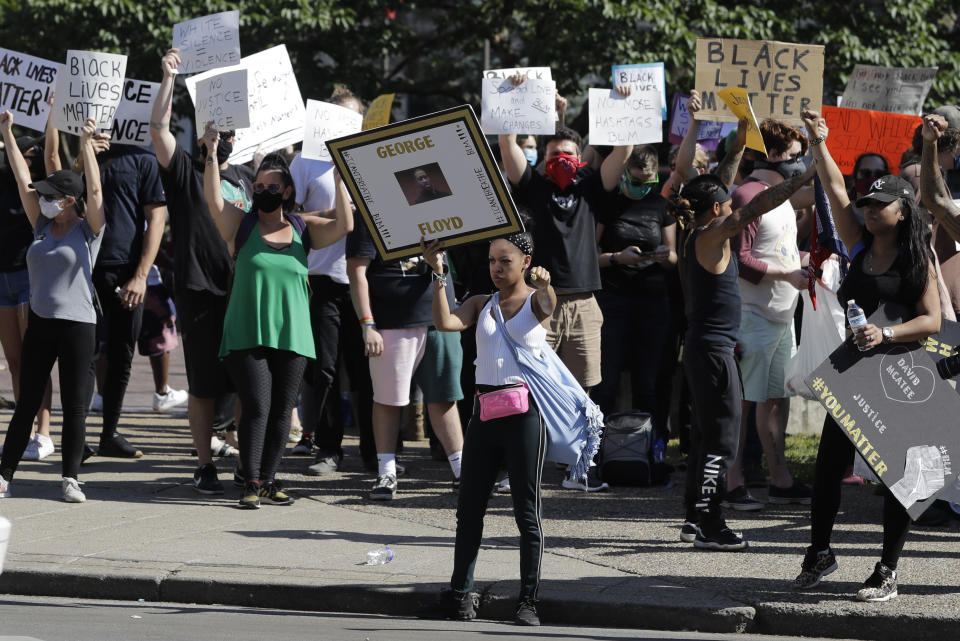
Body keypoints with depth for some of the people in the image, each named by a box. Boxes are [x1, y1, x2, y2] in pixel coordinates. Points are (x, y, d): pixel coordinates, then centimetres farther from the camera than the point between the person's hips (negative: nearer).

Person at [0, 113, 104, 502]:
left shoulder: (88, 230, -3)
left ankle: (70, 478, 5)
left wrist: (86, 144, -21)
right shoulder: (43, 226, 9)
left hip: (78, 325, -4)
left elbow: (94, 189, -16)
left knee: (75, 406, 0)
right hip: (40, 323, 4)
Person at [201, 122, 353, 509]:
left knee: (282, 411, 5)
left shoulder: (304, 229, 9)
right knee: (256, 408, -11)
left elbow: (344, 226, -5)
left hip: (292, 336, 3)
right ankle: (251, 483, -6)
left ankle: (268, 479, 15)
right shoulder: (242, 225, 4)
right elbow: (214, 200, -12)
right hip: (247, 334, -3)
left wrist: (339, 178, -13)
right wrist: (212, 154, -23)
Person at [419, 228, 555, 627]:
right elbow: (446, 322, -5)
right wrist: (438, 276, -15)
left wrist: (544, 285, -45)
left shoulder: (536, 301, 2)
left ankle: (528, 601, 2)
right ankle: (459, 597, 13)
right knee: (469, 508, 7)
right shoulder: (481, 305, 13)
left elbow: (547, 305, -23)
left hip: (524, 411, -5)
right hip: (485, 411, 5)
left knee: (526, 510, -1)